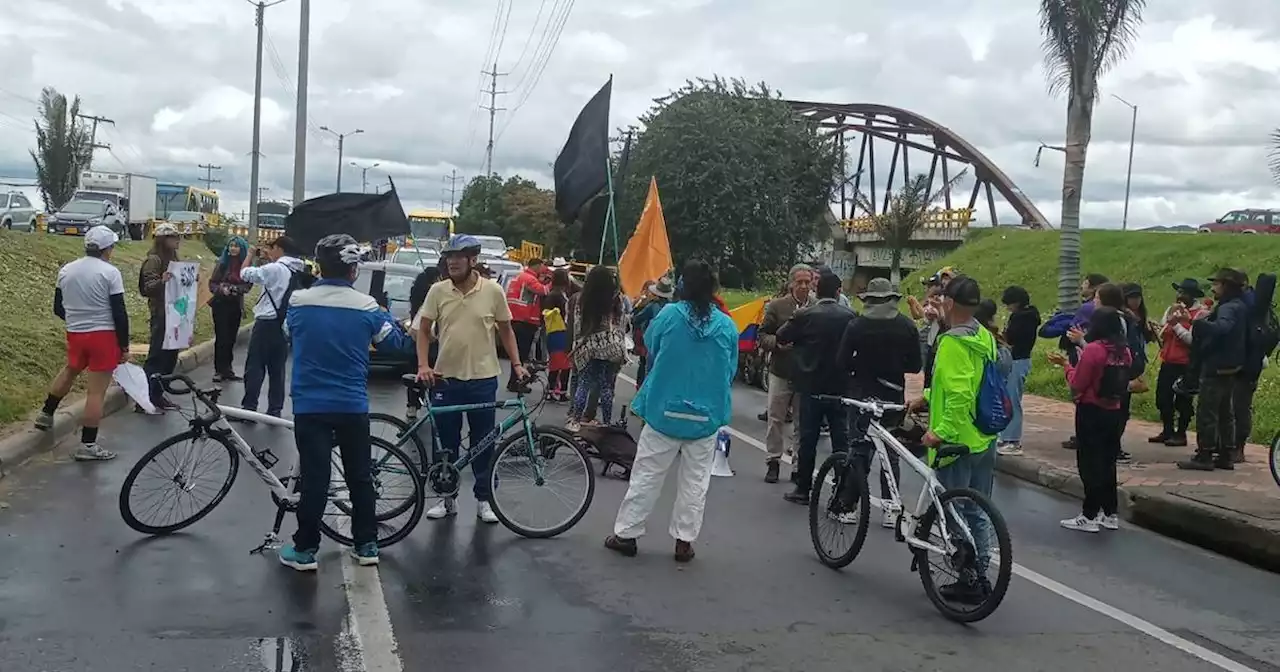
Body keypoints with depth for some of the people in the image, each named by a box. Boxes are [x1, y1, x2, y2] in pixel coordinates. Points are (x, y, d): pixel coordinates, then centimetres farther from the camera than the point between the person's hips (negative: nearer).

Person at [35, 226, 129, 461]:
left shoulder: (65, 270, 6)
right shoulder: (110, 272, -12)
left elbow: (58, 308, 15)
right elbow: (120, 313, -13)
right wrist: (124, 346, -5)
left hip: (75, 335, 6)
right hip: (103, 336, -6)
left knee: (69, 371, 35)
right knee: (96, 392, -1)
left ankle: (46, 414, 43)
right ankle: (87, 445, 2)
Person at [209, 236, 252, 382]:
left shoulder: (246, 265, 0)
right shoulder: (222, 263, -2)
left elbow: (248, 285, -2)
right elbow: (212, 283, -2)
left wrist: (235, 289, -19)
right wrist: (221, 289, -21)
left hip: (236, 305, 2)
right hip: (221, 304, -2)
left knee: (231, 338, 7)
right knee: (221, 337, -3)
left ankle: (227, 368, 16)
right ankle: (219, 370, 2)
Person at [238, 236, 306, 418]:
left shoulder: (275, 269, -16)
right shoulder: (298, 272, 8)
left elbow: (245, 273, -10)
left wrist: (251, 255, 6)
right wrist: (270, 259, 21)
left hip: (267, 323, -7)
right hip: (286, 325, 7)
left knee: (255, 367, 1)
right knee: (277, 369, 11)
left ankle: (249, 407, 3)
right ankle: (275, 410, 12)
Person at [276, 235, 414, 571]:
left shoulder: (298, 301, -6)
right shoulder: (366, 306, -8)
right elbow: (396, 343, 6)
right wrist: (387, 317, 24)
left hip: (309, 405, 0)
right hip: (353, 405, 0)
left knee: (313, 477, 3)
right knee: (360, 476, 11)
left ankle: (305, 549, 9)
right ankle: (366, 545, 18)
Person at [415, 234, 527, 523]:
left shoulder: (493, 290, -4)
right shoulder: (438, 291, -1)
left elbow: (505, 330, 6)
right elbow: (424, 331, 4)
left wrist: (517, 364, -2)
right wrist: (423, 365, -9)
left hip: (483, 379, -1)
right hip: (445, 378, 1)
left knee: (483, 444, 7)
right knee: (447, 443, 10)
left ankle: (484, 500, 19)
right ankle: (447, 498, 23)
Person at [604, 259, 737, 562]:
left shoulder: (668, 315, -9)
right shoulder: (728, 326, -4)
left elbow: (650, 354, 6)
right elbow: (730, 371, 6)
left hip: (665, 410, -1)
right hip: (706, 415, 1)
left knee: (646, 474, 8)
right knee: (695, 481, 11)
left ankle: (626, 534, 14)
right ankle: (684, 540, 14)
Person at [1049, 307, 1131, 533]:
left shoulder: (1093, 349, -18)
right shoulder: (1124, 351, 3)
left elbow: (1077, 384, -15)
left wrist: (1066, 364, 1)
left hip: (1091, 412, -7)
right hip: (1114, 412, 7)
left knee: (1089, 463, 1)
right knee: (1108, 461, 15)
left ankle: (1090, 516, 4)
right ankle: (1110, 514, 22)